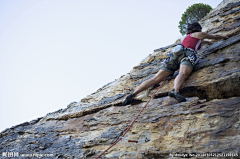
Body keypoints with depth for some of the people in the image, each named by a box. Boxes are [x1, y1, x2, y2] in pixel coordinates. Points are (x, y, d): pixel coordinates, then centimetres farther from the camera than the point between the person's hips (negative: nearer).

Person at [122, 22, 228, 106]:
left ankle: (133, 94, -22)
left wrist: (204, 42, 83)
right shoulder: (199, 34, 27)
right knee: (183, 73, -34)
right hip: (187, 54, -5)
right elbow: (215, 37, 42)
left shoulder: (187, 37, 43)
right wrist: (223, 37, 62)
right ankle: (175, 91, -66)